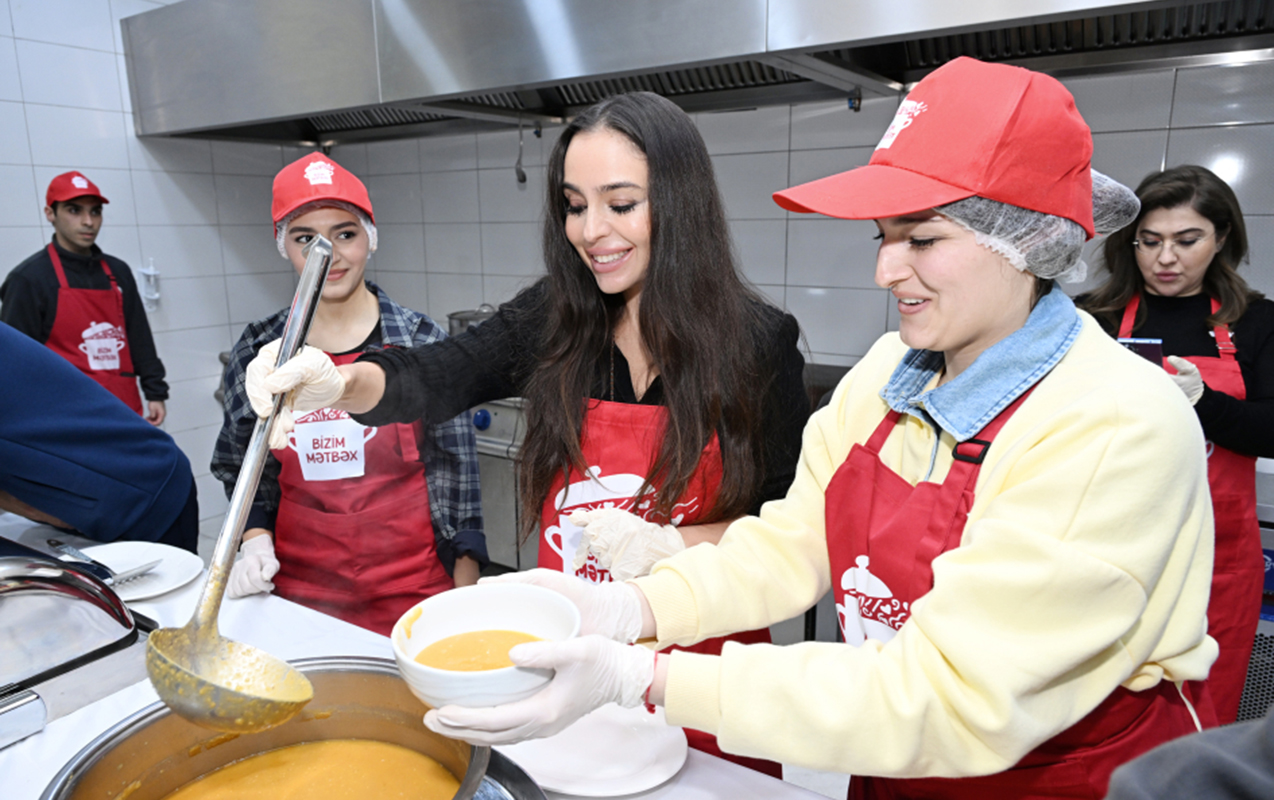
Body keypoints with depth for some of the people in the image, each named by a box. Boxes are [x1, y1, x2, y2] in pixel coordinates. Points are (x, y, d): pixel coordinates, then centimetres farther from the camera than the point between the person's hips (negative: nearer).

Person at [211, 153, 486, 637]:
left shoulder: (420, 342, -6)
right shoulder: (258, 351, 1)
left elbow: (456, 473, -4)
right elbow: (241, 470, 13)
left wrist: (466, 604, -6)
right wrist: (255, 540, -4)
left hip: (411, 592, -2)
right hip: (297, 592, 2)